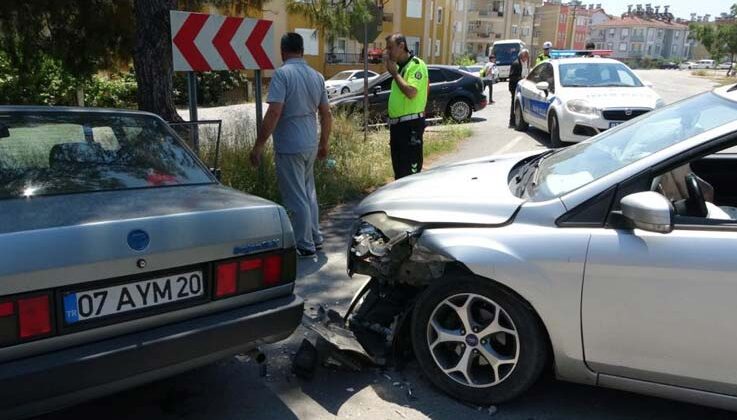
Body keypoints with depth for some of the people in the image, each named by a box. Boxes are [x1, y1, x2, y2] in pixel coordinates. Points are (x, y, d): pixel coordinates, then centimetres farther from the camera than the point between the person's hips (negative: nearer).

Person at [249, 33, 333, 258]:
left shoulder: (282, 74, -14)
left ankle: (305, 246, 10)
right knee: (308, 193, 20)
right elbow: (326, 115, 11)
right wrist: (324, 144, 22)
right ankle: (315, 238, 29)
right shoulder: (317, 76, 8)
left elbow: (274, 113, -22)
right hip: (311, 145, 7)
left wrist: (258, 146, -16)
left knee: (296, 198, 2)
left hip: (289, 147, -7)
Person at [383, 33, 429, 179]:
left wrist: (394, 73, -14)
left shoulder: (416, 65, -10)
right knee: (398, 167, 16)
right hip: (396, 123, 9)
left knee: (410, 169, -7)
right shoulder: (399, 66, 17)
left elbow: (411, 92, -23)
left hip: (411, 124, -9)